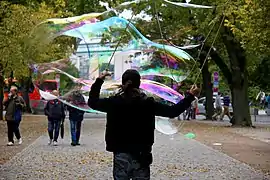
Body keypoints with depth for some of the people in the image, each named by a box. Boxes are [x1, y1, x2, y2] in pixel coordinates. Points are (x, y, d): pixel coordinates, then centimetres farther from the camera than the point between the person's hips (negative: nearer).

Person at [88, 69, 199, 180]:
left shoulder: (114, 102, -6)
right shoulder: (148, 103, -8)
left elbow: (92, 102, 9)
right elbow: (173, 111, -4)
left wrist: (99, 80, 16)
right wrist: (190, 96, 6)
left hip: (121, 155, 1)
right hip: (141, 155, 0)